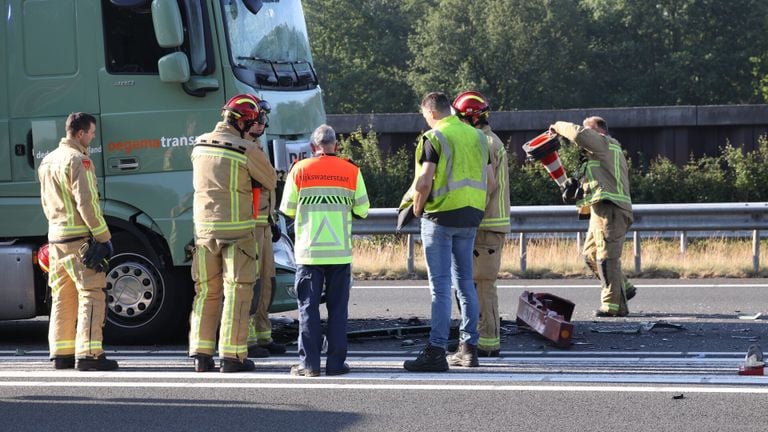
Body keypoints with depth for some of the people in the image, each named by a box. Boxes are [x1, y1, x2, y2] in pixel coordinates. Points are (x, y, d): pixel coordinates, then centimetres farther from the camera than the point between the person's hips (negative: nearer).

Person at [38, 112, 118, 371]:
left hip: (55, 238, 9)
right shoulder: (77, 160, -14)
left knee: (63, 297, 13)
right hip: (81, 238, -9)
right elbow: (86, 203, -18)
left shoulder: (48, 161, 15)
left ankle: (61, 352, 15)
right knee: (91, 295, -8)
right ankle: (88, 354, -13)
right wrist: (104, 237, -14)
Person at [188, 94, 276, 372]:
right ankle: (232, 355, -2)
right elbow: (269, 181, 1)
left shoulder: (200, 145, 5)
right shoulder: (246, 150, -12)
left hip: (205, 228, 5)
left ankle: (201, 354, 10)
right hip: (237, 230, -5)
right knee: (237, 292, 0)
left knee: (207, 292, 12)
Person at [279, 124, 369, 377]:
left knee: (308, 307, 4)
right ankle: (336, 362, 5)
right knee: (337, 307, 7)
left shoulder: (300, 170, -2)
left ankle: (309, 363, -1)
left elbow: (287, 209, 1)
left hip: (309, 251, -1)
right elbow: (362, 210, 4)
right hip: (340, 252, 1)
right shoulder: (351, 172, 0)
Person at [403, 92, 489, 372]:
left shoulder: (434, 138, -10)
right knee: (465, 283, 14)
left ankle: (436, 351, -9)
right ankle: (468, 348, 16)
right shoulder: (477, 137, 11)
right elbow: (488, 180, 13)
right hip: (470, 218, 6)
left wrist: (417, 209, -2)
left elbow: (424, 181, -17)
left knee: (440, 286, -7)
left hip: (441, 215, -6)